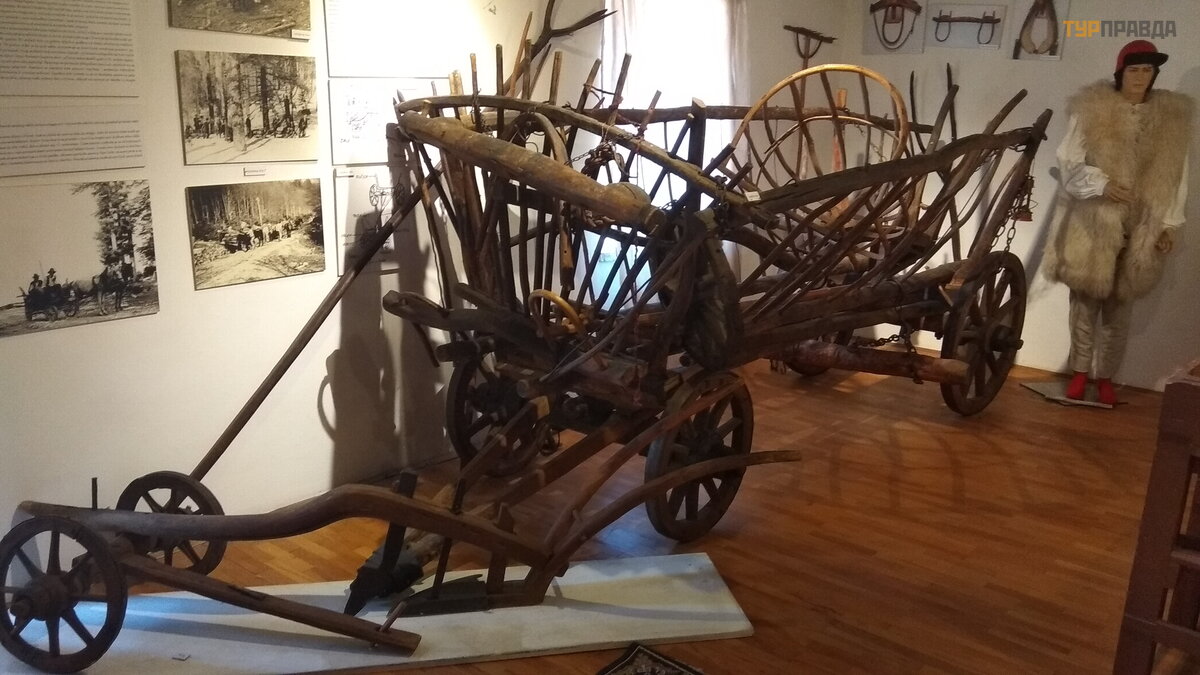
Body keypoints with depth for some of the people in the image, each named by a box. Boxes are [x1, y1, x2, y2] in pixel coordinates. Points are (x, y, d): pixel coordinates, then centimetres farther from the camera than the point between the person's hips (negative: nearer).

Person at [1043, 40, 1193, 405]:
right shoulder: (1091, 109, 0)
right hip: (1092, 225, -1)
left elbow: (1174, 177, 9)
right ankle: (1080, 371, 17)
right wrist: (1102, 183, -20)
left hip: (1140, 229, 2)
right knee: (1085, 300, 4)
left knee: (1118, 308, 5)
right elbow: (1069, 163, -3)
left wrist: (1169, 224, 4)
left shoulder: (1172, 117, 8)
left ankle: (1106, 376, 17)